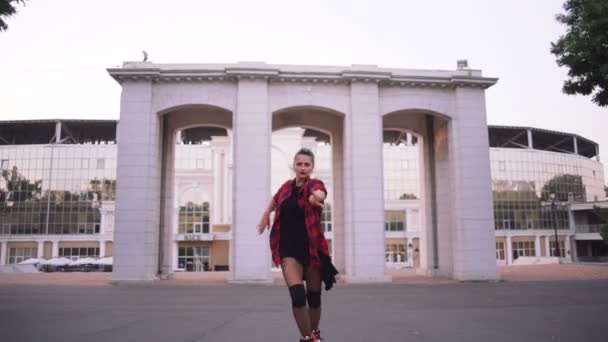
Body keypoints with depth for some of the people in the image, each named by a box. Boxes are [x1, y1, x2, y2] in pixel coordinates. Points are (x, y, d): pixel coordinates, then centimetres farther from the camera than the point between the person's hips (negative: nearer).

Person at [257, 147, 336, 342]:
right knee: (297, 295, -15)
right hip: (289, 249, 2)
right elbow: (275, 199, 28)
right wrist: (266, 215, 21)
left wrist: (316, 196, -54)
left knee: (314, 296, 10)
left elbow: (319, 193, -36)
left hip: (312, 248, -2)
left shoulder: (314, 184, -9)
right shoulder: (287, 186, 4)